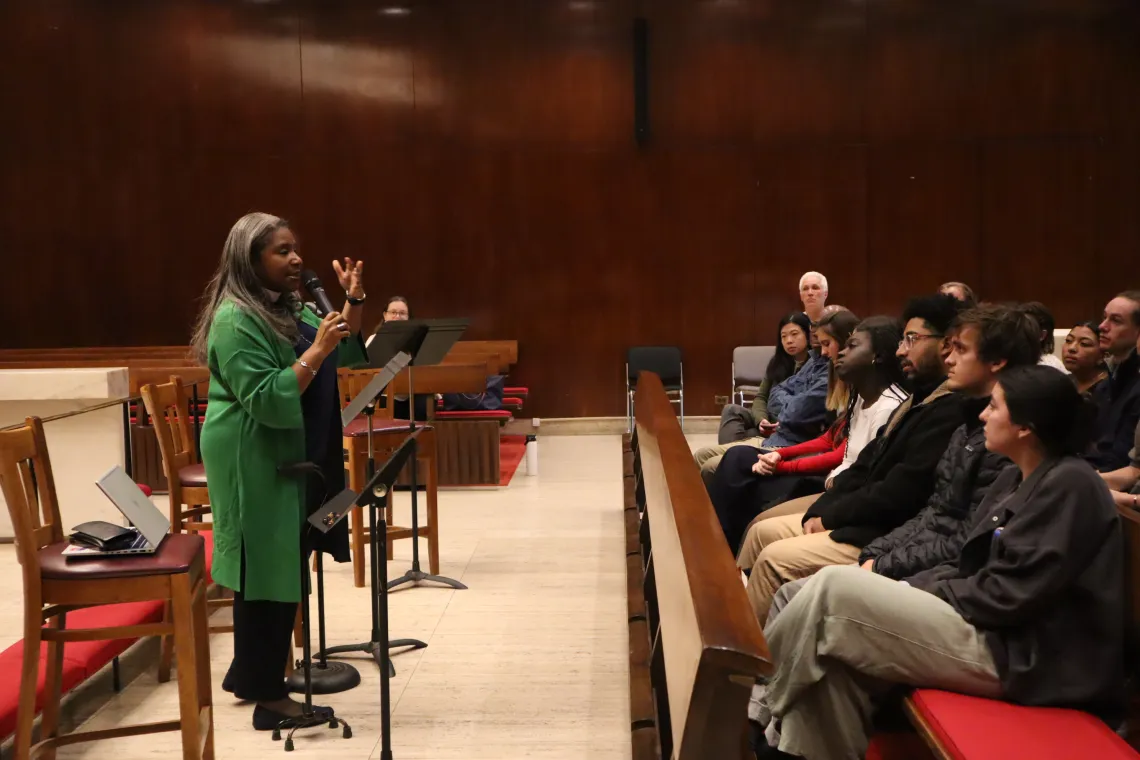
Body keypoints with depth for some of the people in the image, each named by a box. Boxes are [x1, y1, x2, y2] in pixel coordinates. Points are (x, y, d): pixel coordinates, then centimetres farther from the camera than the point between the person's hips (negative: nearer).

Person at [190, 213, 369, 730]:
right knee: (268, 572, -4)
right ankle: (268, 697, 4)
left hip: (287, 458, 9)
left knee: (278, 568, 16)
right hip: (254, 464, -9)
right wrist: (316, 350, -28)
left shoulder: (289, 307, 10)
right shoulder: (235, 319, -19)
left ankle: (249, 677, 29)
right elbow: (267, 401, -25)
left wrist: (354, 302, 2)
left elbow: (344, 353, 15)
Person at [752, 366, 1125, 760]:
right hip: (997, 634, 9)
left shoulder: (1070, 484, -15)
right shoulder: (1016, 480, 15)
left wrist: (922, 591, -8)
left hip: (1020, 657, -9)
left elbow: (1008, 596, -19)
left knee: (835, 589, -15)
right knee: (830, 647, -6)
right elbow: (969, 566, 15)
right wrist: (908, 590, -1)